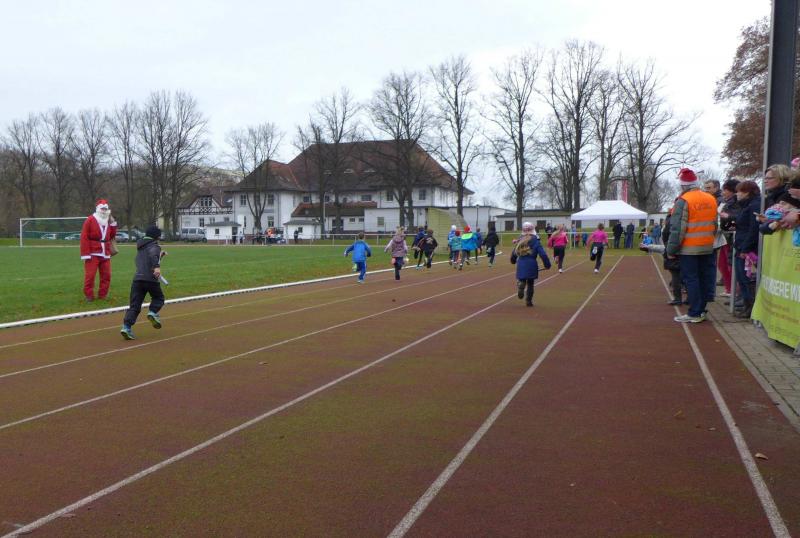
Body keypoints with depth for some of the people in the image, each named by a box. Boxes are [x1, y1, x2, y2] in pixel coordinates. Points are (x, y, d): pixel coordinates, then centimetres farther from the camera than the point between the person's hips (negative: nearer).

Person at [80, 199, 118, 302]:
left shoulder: (108, 221, 14)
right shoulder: (90, 220, -5)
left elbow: (112, 236, 16)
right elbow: (84, 237, -10)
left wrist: (113, 223, 7)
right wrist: (85, 254, -16)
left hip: (105, 254, 6)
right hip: (93, 254, -6)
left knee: (106, 276, 6)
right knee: (90, 275, -4)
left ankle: (102, 295, 16)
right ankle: (89, 296, 5)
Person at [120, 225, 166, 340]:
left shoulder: (140, 247, 26)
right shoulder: (154, 246, 3)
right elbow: (153, 254, -21)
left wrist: (160, 255, 41)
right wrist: (157, 267, -35)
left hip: (137, 279, 5)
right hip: (151, 278, -5)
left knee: (134, 305, 4)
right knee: (158, 298, 18)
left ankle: (126, 326, -11)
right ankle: (153, 313, -8)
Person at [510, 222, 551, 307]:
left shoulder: (520, 241, 4)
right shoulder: (535, 241, -6)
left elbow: (514, 253, 13)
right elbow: (542, 254, -10)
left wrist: (513, 261, 34)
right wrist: (547, 264, 0)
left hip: (521, 265, 2)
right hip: (531, 265, -2)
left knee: (521, 279, 14)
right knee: (530, 284, 13)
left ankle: (521, 284, -23)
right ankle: (528, 301, 16)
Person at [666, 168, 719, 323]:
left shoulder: (683, 201, -14)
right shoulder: (711, 199, 8)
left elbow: (677, 229, -16)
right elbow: (715, 225, 15)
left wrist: (671, 249, -11)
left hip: (689, 248, -7)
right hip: (707, 247, 7)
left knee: (691, 279, -2)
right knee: (704, 278, 13)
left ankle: (694, 314, -1)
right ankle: (701, 310, 20)